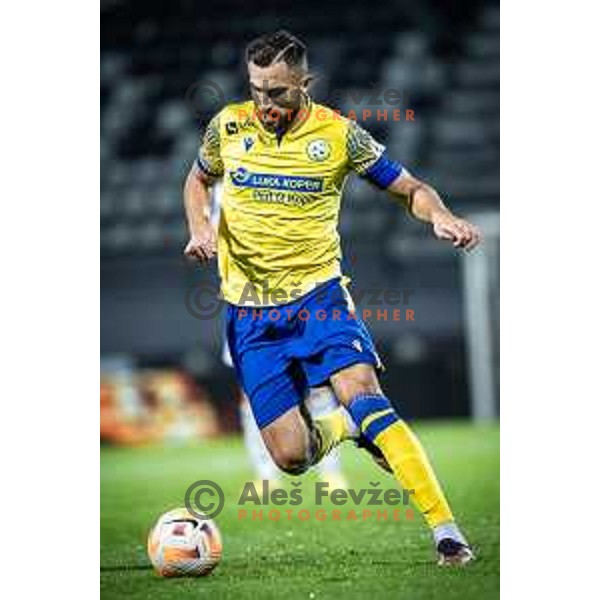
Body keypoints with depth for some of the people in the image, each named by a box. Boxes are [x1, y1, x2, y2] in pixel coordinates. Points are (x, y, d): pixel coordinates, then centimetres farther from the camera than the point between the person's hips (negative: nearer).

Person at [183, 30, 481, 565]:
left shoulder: (338, 134, -6)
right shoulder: (229, 126, 0)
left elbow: (410, 189, 2)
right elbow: (198, 180, 20)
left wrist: (441, 217, -20)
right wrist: (200, 227, -1)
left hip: (318, 292, -2)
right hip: (249, 310, 2)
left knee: (362, 395, -27)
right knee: (291, 456, -4)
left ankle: (445, 530, -24)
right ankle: (341, 427, 32)